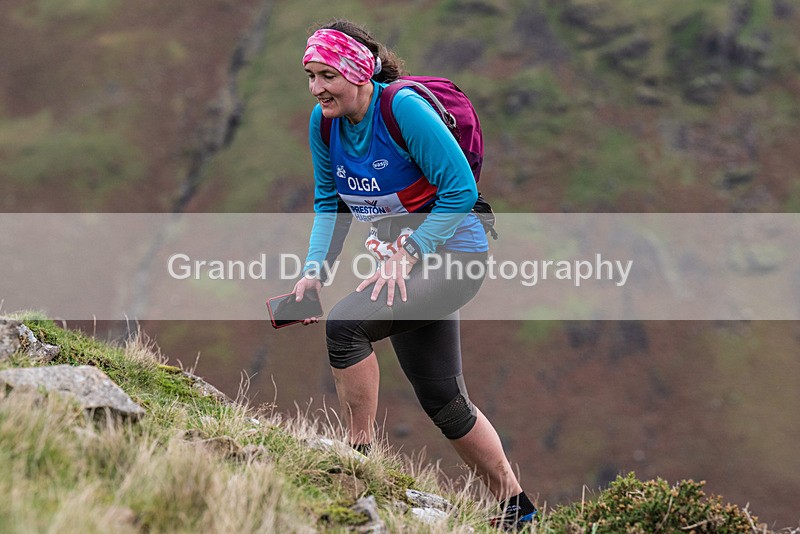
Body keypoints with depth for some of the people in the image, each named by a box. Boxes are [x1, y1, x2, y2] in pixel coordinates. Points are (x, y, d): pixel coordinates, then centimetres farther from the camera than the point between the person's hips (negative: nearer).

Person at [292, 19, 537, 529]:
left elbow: (461, 190, -22)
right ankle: (516, 510, 25)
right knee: (443, 400, 12)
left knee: (346, 323, -27)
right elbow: (329, 203, 8)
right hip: (408, 259, 8)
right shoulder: (324, 122, -2)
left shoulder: (404, 108, -23)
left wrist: (407, 253, -25)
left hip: (454, 253, -8)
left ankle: (361, 453, -14)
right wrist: (315, 269, -6)